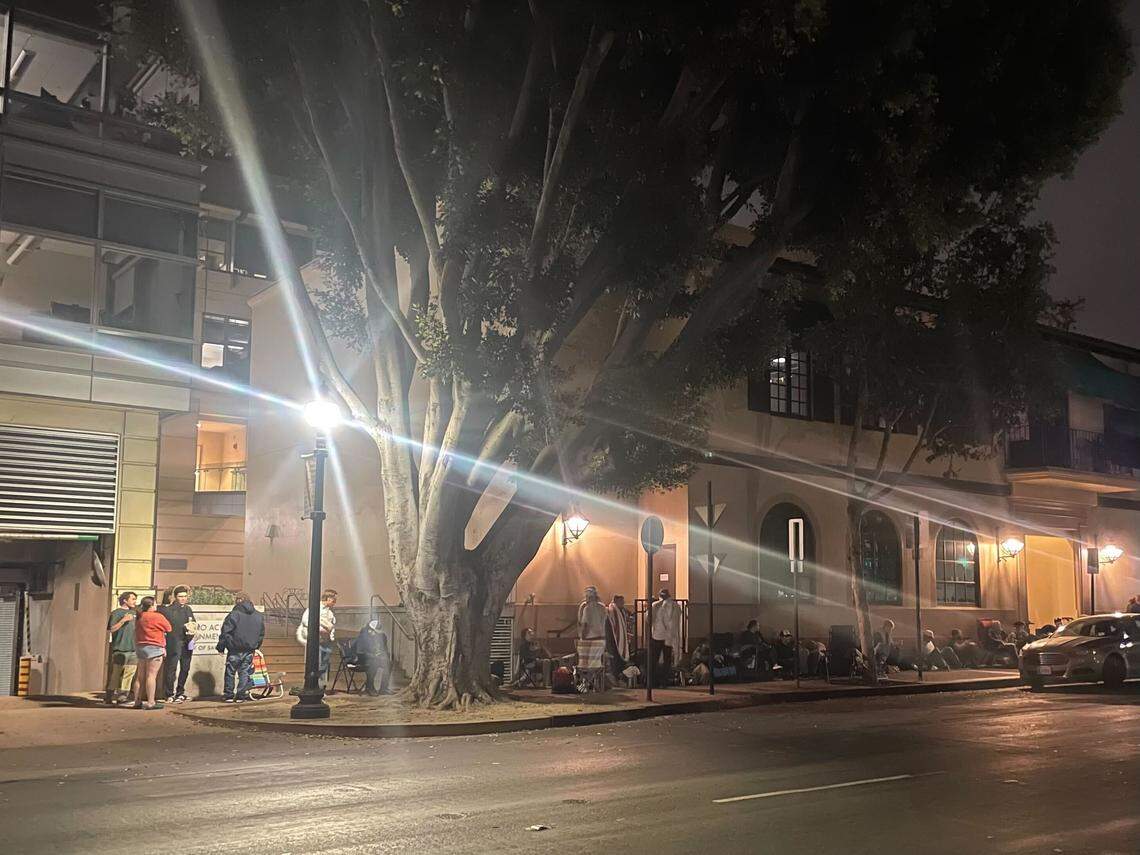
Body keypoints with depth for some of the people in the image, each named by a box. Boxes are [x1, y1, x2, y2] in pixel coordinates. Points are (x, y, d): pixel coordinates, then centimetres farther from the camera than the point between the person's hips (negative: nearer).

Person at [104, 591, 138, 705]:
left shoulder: (133, 613, 19)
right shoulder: (116, 613, -1)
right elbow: (110, 629, -10)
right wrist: (123, 620, -18)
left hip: (133, 649, 7)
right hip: (120, 649, -7)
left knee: (129, 674, 4)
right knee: (115, 674, -7)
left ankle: (122, 696, 8)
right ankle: (109, 696, -2)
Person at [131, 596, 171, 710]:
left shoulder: (139, 617, 10)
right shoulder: (158, 616, -11)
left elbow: (136, 633, 17)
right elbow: (169, 628, 0)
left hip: (140, 648, 8)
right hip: (154, 648, -8)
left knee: (140, 676, 11)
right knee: (151, 675, -7)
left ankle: (137, 702, 14)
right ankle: (150, 703, -8)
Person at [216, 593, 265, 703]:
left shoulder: (234, 615, -11)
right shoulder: (259, 616, 7)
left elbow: (225, 632, -8)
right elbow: (262, 634, 14)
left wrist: (221, 647, 1)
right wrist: (256, 646, 23)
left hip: (235, 649, -4)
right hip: (250, 649, 4)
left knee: (230, 672, 8)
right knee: (245, 672, 9)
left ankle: (229, 695, 12)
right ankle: (241, 696, 5)